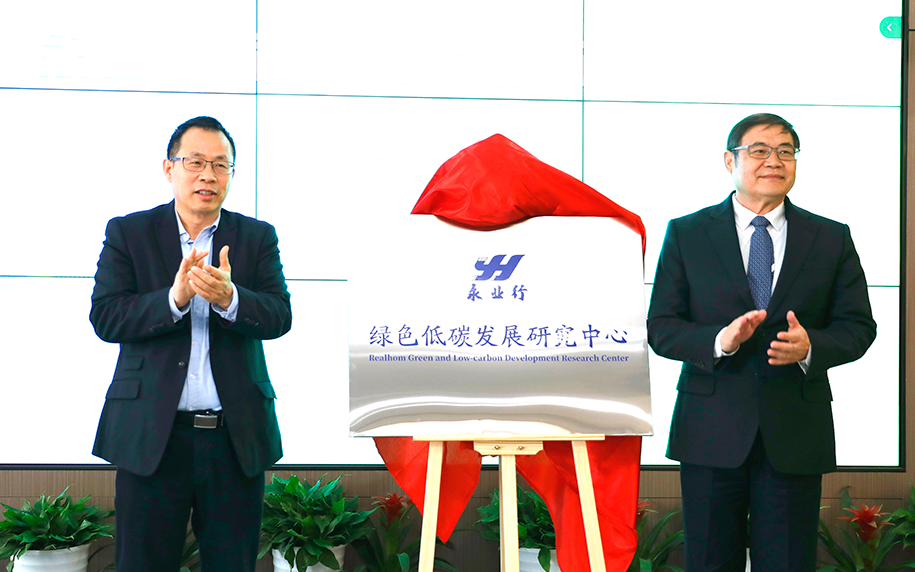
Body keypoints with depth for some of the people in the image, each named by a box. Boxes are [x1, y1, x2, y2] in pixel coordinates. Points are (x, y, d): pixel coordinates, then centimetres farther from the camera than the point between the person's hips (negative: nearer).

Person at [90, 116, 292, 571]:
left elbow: (279, 317, -4)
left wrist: (228, 298, -24)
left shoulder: (257, 237, 9)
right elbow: (104, 317, -7)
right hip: (151, 433, -1)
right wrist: (175, 298, -22)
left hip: (237, 436, 2)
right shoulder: (127, 233, 5)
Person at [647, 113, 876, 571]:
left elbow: (858, 327, 6)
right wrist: (718, 341, -19)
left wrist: (810, 346, -16)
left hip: (795, 433, 1)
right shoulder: (686, 234, 4)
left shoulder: (832, 239, 7)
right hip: (712, 430, -1)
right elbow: (661, 328, 1)